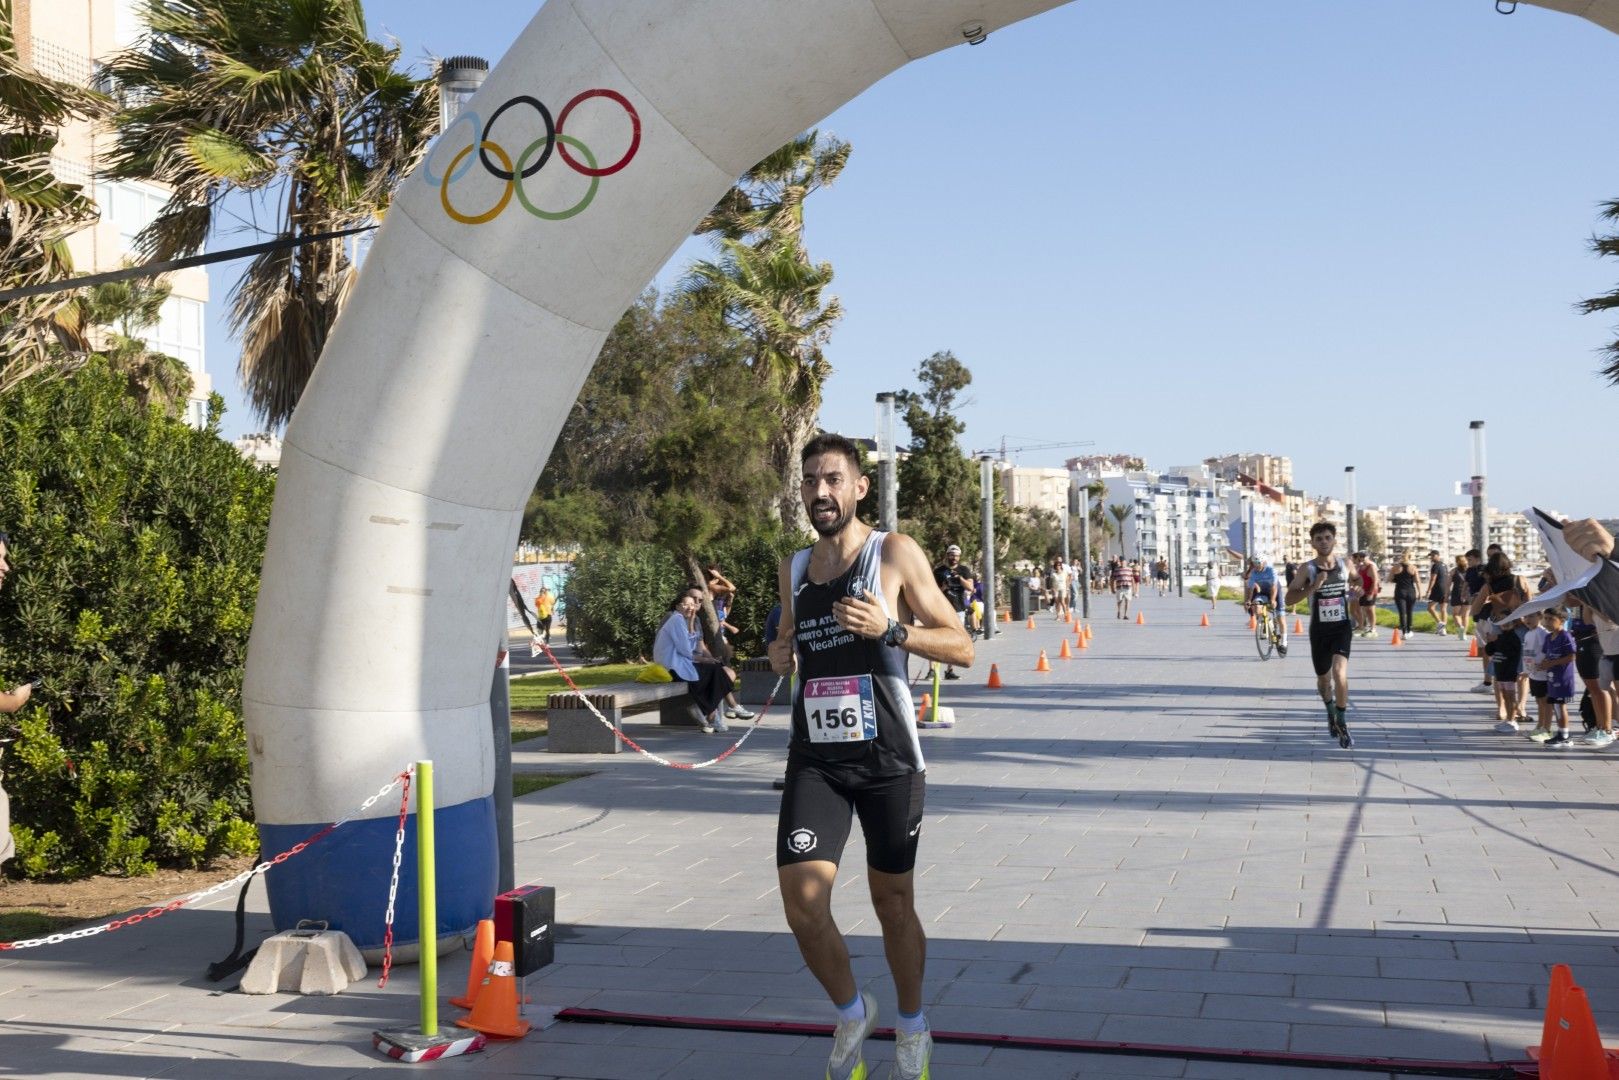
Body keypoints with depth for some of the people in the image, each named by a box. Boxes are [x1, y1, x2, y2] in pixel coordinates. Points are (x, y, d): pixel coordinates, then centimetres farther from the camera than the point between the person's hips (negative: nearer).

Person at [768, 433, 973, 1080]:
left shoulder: (894, 554, -6)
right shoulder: (793, 568, 9)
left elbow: (961, 647, -7)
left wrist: (891, 628, -22)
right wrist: (780, 656, 3)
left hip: (887, 759, -3)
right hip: (815, 759, 3)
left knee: (893, 902, 9)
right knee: (802, 902, -9)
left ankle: (911, 1028, 35)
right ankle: (852, 1012, 19)